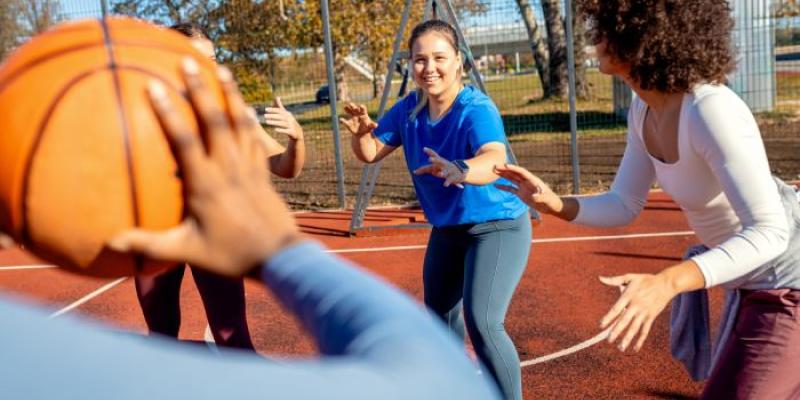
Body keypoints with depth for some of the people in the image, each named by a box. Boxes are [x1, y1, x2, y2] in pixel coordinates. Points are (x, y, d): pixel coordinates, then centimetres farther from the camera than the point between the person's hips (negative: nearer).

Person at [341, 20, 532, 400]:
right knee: (439, 314, 21)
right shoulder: (409, 109, -8)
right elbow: (371, 153, -3)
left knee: (482, 322, -22)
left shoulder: (477, 109, -28)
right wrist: (361, 132, -26)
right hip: (447, 229, 7)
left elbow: (494, 161, -47)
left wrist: (460, 170, -68)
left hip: (498, 226, -7)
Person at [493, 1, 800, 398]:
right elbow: (623, 206, 0)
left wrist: (665, 284, -49)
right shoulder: (645, 108, -4)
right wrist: (553, 203, -19)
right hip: (754, 275, 9)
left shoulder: (712, 110, -32)